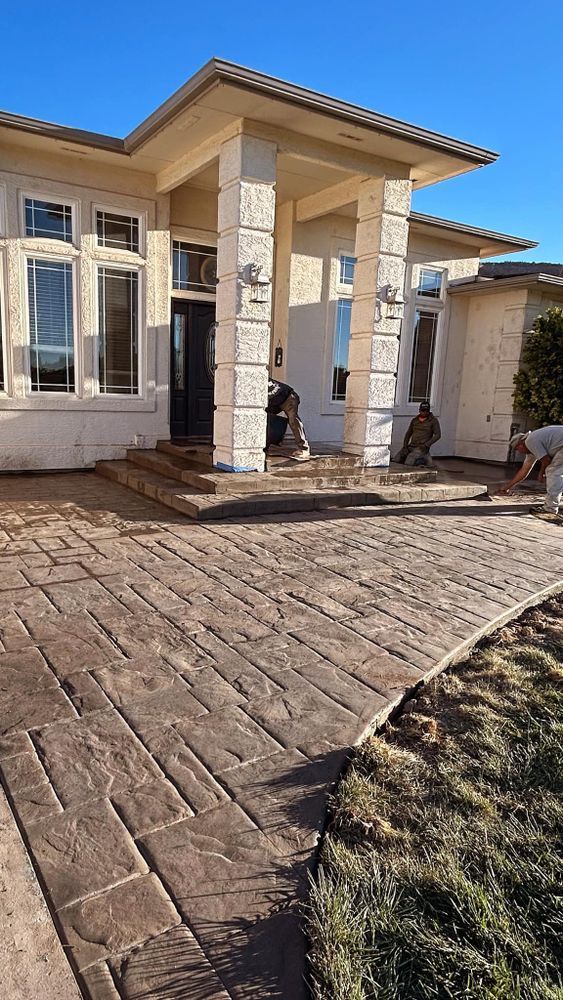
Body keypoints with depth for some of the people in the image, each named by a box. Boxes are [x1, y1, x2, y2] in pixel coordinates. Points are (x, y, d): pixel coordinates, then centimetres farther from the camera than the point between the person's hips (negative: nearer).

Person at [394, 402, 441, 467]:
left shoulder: (433, 421, 0)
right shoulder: (414, 420, 14)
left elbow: (438, 435, -6)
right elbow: (408, 433, 18)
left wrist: (426, 445, -15)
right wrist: (405, 445, 3)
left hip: (421, 447, -6)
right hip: (410, 446, 6)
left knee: (408, 463, -27)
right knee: (395, 461, -9)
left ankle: (424, 460, 3)